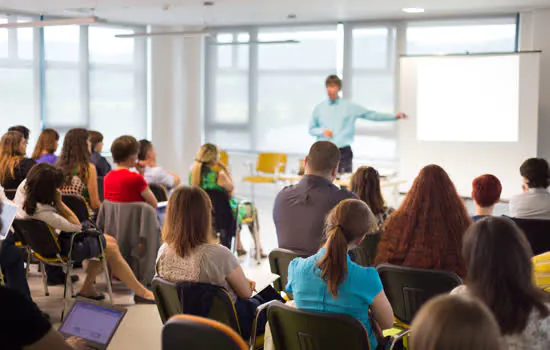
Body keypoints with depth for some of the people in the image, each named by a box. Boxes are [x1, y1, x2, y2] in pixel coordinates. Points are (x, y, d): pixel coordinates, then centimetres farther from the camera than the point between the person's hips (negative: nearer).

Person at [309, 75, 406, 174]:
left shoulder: (350, 107, 4)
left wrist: (395, 116, 0)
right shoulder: (319, 108, 7)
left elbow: (371, 115, 4)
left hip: (343, 152, -1)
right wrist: (322, 131, -8)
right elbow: (311, 129, 13)